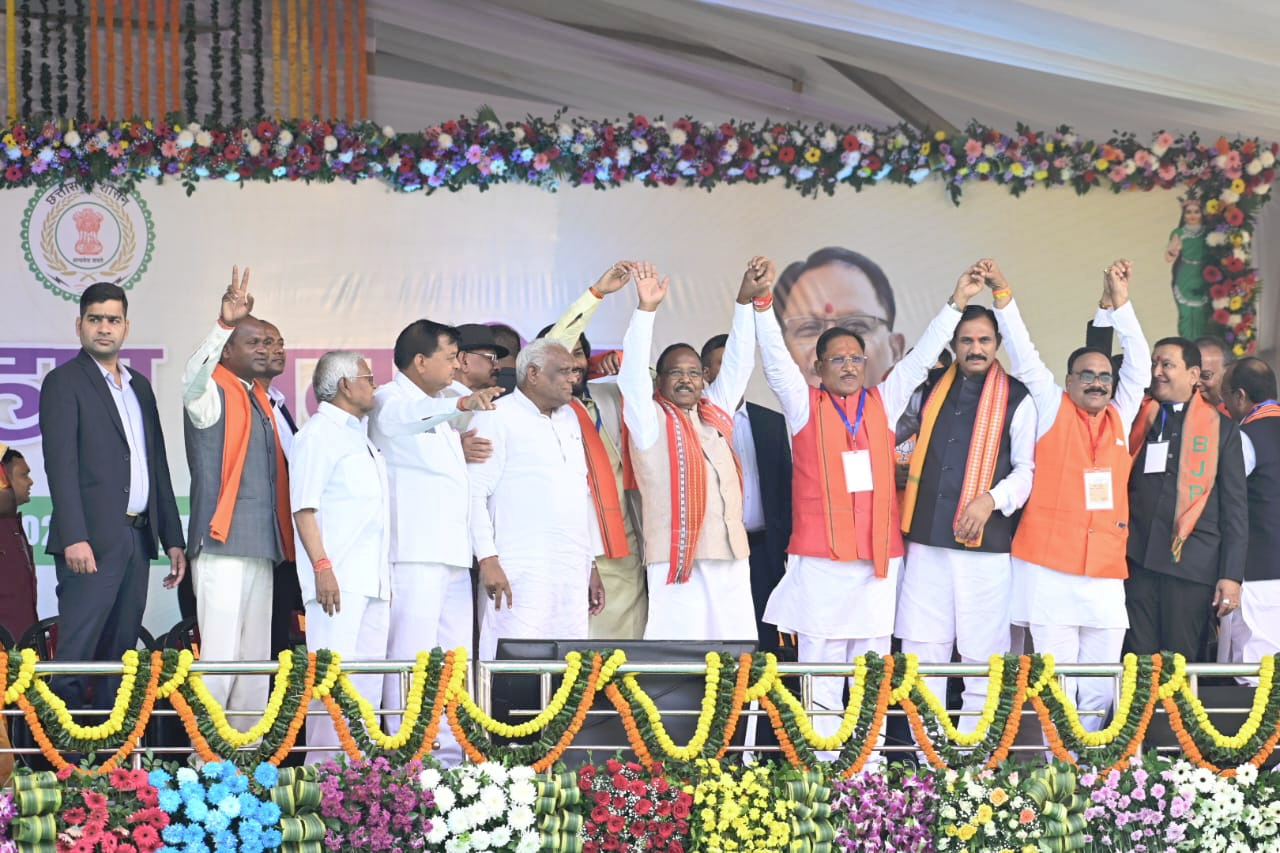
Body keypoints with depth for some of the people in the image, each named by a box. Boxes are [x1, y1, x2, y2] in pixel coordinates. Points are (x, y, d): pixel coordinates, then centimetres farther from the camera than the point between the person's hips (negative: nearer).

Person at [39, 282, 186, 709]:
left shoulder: (140, 386, 19)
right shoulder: (64, 381, -2)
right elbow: (61, 463, -11)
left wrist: (173, 539, 15)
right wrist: (75, 537, -21)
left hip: (137, 538, 7)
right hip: (93, 542, -7)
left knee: (121, 657, 7)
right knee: (74, 656, -9)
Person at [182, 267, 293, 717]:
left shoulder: (260, 398, 20)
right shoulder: (214, 393, -4)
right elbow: (192, 379, -28)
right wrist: (224, 323, -40)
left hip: (262, 545, 9)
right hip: (222, 544, -9)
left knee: (256, 658, 10)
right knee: (219, 655, -12)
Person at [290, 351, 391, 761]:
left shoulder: (360, 437, 23)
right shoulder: (318, 434, -5)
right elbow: (304, 508, -12)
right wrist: (322, 567, -20)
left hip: (373, 580, 9)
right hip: (337, 578, -9)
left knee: (369, 679, 7)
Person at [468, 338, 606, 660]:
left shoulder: (569, 418, 20)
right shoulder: (497, 418, -3)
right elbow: (475, 492, -9)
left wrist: (592, 565, 21)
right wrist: (488, 560, -16)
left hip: (573, 573, 7)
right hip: (522, 573, -7)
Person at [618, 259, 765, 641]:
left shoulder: (716, 413, 17)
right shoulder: (651, 421, 4)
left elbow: (737, 362, 17)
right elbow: (633, 372, -8)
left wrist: (747, 300, 8)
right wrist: (647, 309, -16)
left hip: (731, 558, 5)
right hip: (677, 562, -5)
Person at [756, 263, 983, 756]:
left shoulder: (883, 403, 13)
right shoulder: (805, 405, 6)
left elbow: (921, 357, 12)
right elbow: (776, 358, -5)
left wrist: (957, 303, 7)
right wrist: (761, 303, -18)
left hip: (879, 557, 3)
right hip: (820, 559, -3)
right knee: (821, 671, -2)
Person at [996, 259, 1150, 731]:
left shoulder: (1120, 417, 15)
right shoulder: (1051, 409, 6)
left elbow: (1137, 361, 14)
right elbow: (1023, 356, 2)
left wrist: (1119, 303, 5)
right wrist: (1003, 295, -5)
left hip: (1105, 574, 4)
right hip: (1050, 572, -4)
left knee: (1101, 689, 4)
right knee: (1057, 686, -4)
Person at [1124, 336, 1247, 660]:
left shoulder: (1221, 427, 7)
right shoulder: (1135, 419, 15)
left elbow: (1235, 507, 5)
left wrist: (1231, 574, -2)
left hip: (1192, 563, -2)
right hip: (1137, 559, 2)